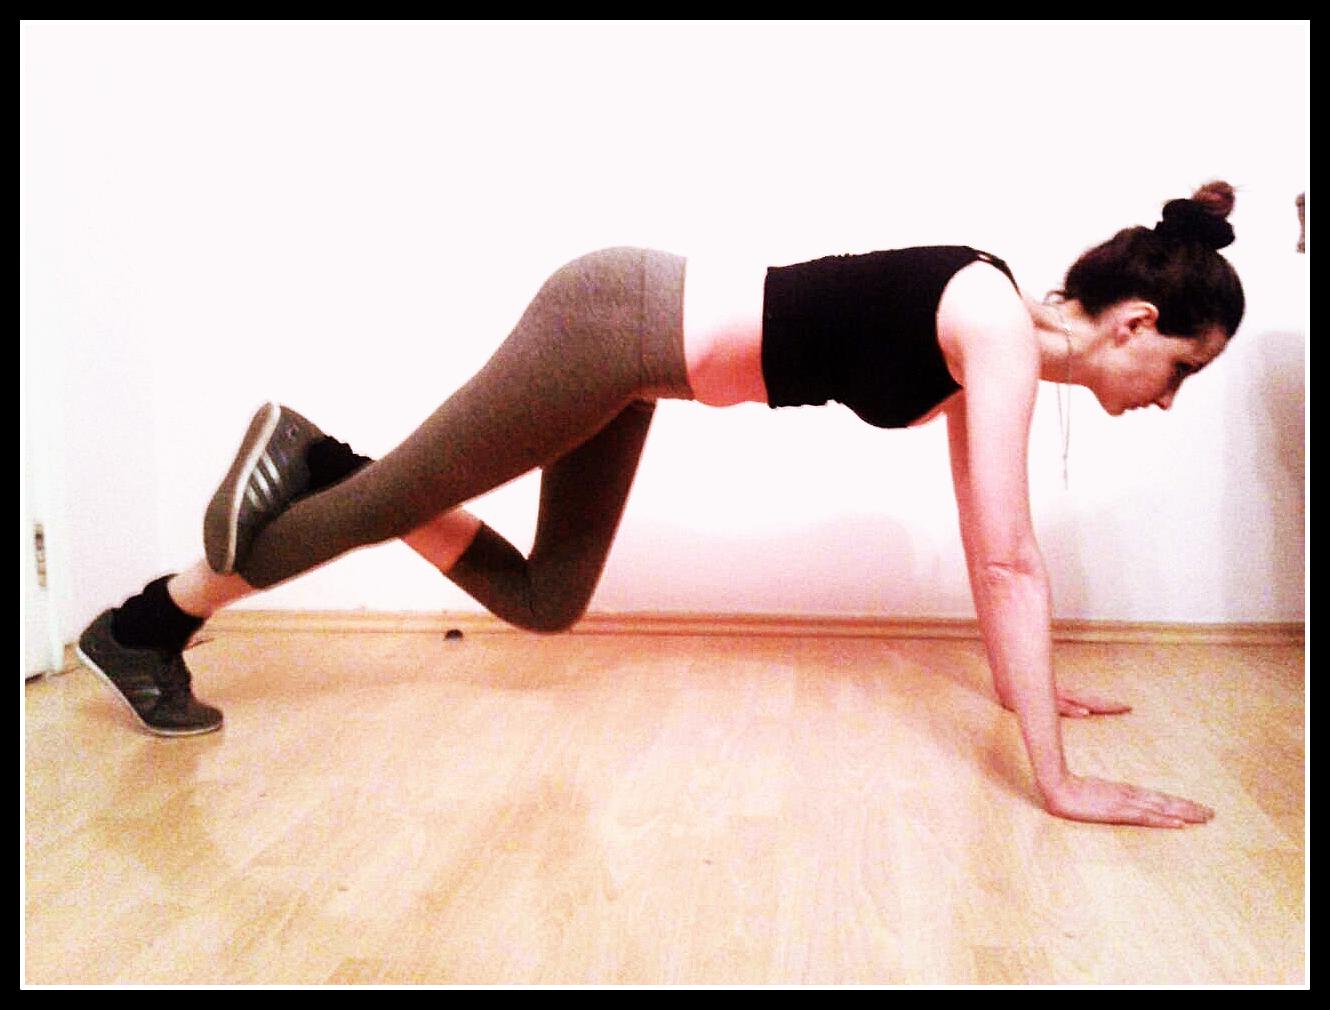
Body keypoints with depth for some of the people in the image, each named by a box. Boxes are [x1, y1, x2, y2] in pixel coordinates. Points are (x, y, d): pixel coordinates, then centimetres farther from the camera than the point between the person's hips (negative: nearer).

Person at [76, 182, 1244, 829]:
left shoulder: (984, 342, 9)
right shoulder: (1000, 328, -18)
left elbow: (991, 538, 18)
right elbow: (1011, 557, -22)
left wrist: (1021, 680, 24)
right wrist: (1058, 779, -19)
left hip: (637, 344, 9)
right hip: (619, 318, -9)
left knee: (543, 600, 16)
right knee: (399, 498, 4)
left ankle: (318, 465, 24)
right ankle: (143, 625, 23)